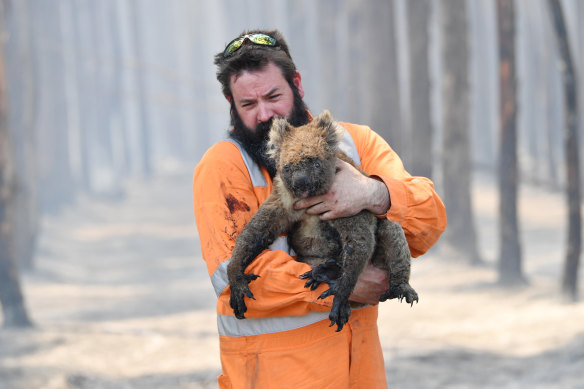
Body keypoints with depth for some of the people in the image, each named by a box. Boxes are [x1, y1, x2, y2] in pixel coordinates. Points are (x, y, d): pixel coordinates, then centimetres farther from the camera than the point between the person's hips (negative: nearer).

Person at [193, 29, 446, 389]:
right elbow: (236, 274, -19)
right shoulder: (223, 166, -8)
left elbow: (430, 220, -5)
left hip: (360, 353, 4)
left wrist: (375, 194, -26)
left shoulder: (356, 142, 4)